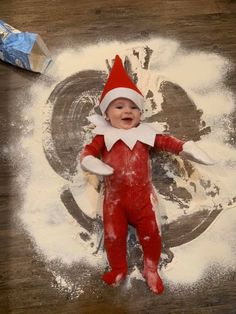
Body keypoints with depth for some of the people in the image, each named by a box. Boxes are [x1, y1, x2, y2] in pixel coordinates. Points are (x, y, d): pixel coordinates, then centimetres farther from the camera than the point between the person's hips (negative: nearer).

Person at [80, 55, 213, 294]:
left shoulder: (145, 134, 1)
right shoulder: (104, 136, -2)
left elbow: (165, 141, 4)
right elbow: (89, 150, -12)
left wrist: (185, 148, -7)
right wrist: (89, 160, -34)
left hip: (142, 196, 1)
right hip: (114, 198, 0)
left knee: (150, 234, 9)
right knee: (113, 236, 8)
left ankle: (151, 270, 35)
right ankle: (118, 270, 34)